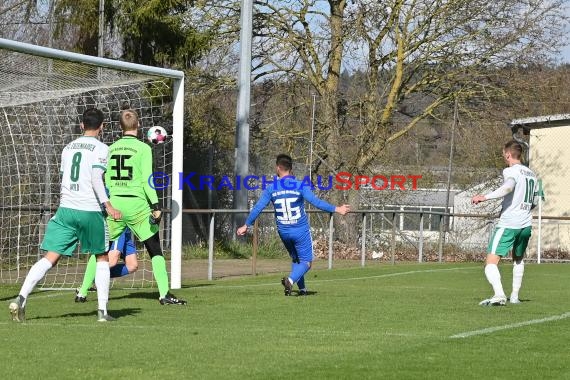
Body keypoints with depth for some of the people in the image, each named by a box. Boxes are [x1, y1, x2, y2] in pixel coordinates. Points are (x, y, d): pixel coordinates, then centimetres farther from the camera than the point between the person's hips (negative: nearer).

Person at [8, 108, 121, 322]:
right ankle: (102, 310, 8)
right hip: (90, 211, -4)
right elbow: (96, 178, -15)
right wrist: (108, 205, -13)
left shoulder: (68, 148, 16)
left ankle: (21, 298, -21)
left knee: (50, 258, -3)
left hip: (66, 208, 4)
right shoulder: (100, 148, -2)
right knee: (102, 258, 14)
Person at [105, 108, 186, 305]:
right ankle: (164, 294, -3)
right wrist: (155, 206, -8)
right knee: (155, 250, 4)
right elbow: (147, 180, -10)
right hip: (137, 205, -4)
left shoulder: (111, 149, 8)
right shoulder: (143, 148, -4)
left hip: (114, 203, 4)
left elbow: (105, 180, 11)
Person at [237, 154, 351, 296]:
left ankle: (302, 289, 16)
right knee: (306, 262, 3)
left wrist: (246, 225, 10)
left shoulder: (271, 188, -2)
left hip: (283, 232, 3)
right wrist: (336, 209, -11)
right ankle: (290, 280, -24)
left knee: (295, 259, 22)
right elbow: (316, 202, -16)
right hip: (301, 231, -3)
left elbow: (258, 208, -1)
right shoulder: (300, 185, -10)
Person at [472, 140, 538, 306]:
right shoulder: (532, 174, 17)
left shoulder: (510, 171, -6)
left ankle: (499, 294, -33)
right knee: (518, 259, 31)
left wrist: (485, 197, -32)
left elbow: (508, 186, -28)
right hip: (526, 224, 8)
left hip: (508, 224, -8)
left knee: (491, 263, -12)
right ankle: (515, 296, 31)